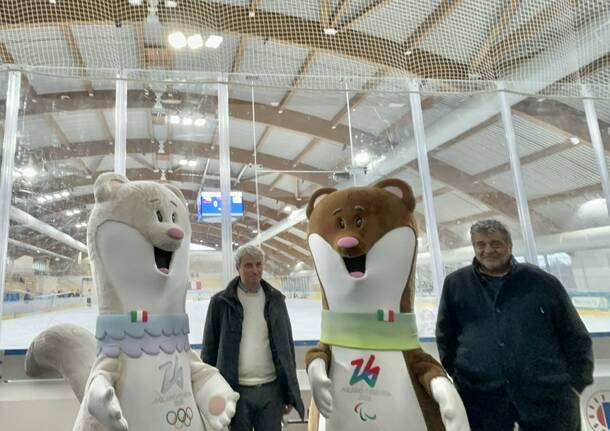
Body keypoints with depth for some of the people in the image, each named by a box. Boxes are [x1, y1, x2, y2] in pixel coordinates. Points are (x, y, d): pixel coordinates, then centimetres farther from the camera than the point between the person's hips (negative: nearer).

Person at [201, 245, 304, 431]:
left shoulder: (275, 299, 5)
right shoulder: (220, 302, -2)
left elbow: (287, 347, 8)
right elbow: (209, 349, 2)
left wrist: (290, 394, 7)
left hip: (271, 390, 2)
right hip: (236, 392, -2)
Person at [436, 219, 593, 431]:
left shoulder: (542, 282, 5)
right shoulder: (455, 284, 5)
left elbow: (575, 337, 10)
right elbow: (445, 336, 14)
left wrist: (574, 384, 5)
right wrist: (458, 375, 10)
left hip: (547, 396, 0)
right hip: (480, 399, 0)